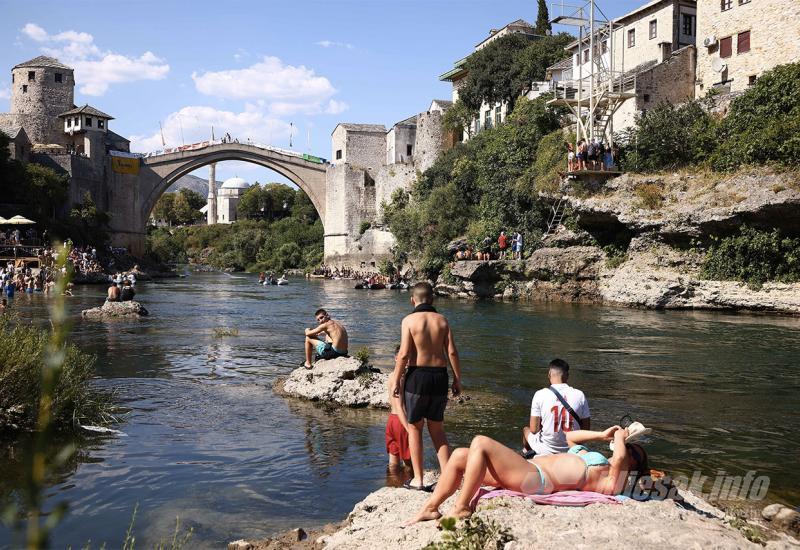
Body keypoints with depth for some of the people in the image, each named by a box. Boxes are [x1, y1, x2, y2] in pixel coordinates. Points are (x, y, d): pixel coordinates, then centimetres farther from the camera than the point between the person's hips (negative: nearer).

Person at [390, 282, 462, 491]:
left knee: (414, 427, 10)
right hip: (440, 375, 4)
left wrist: (396, 380, -3)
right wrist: (457, 379, 8)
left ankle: (418, 479, 12)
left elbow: (404, 354, -12)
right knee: (437, 428, 16)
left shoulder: (409, 320, -6)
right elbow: (452, 352, 0)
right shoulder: (442, 320, 4)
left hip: (417, 374, -4)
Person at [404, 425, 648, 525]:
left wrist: (619, 437, -1)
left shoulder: (612, 478, 2)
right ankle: (430, 508, -1)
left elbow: (620, 457, -20)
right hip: (528, 469, 10)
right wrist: (604, 435, 36)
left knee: (481, 443, -24)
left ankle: (461, 508, -20)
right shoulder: (591, 459, 29)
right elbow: (570, 437, 42)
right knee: (460, 455, 0)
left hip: (536, 479, -10)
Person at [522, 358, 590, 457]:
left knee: (526, 429, 30)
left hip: (546, 451, -3)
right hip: (572, 451, 3)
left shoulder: (540, 395, -14)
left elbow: (534, 430, -11)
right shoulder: (579, 395, -8)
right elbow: (586, 428, -2)